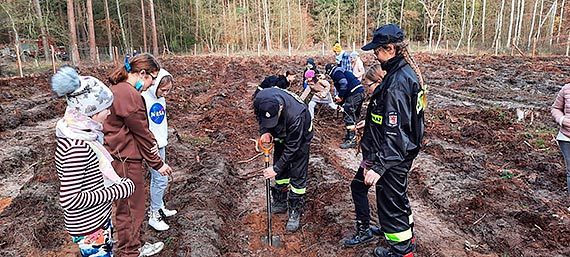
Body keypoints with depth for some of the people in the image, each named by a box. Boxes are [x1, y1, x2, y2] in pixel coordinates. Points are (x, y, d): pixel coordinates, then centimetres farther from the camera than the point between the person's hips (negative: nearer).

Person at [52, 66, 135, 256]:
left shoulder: (80, 136, -2)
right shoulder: (77, 148, -30)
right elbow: (69, 199, -29)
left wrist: (116, 183, 2)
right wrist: (117, 191, -24)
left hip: (99, 219, 9)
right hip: (89, 228, -9)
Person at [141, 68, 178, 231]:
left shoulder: (160, 97, 5)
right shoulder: (143, 100, -21)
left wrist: (164, 139, 13)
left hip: (160, 145, 8)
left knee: (157, 178, 18)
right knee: (161, 179, -3)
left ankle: (159, 208, 32)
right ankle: (154, 216, 12)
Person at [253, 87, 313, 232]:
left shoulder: (295, 115, -44)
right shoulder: (260, 101, -30)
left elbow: (291, 147, -31)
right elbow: (259, 117, -4)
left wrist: (276, 168, -26)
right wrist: (265, 131, -24)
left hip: (300, 138, -5)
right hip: (281, 135, 5)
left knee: (297, 175, -2)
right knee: (280, 172, 13)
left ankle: (295, 212, 13)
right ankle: (279, 203, 32)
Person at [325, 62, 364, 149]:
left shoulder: (336, 72, -3)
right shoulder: (341, 71, 28)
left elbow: (344, 83, -19)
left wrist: (340, 96, -9)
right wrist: (341, 99, 17)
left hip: (354, 94, -10)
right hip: (360, 93, 10)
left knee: (348, 117, -7)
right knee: (355, 116, 19)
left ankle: (351, 140, -5)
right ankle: (350, 136, 32)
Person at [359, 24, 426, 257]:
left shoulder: (396, 83, -27)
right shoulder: (408, 71, 4)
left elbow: (394, 132, -29)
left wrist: (378, 166, -28)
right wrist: (371, 121, 21)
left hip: (392, 156, -10)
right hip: (405, 150, 10)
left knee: (389, 202, 9)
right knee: (398, 194, 27)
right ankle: (407, 236, 48)